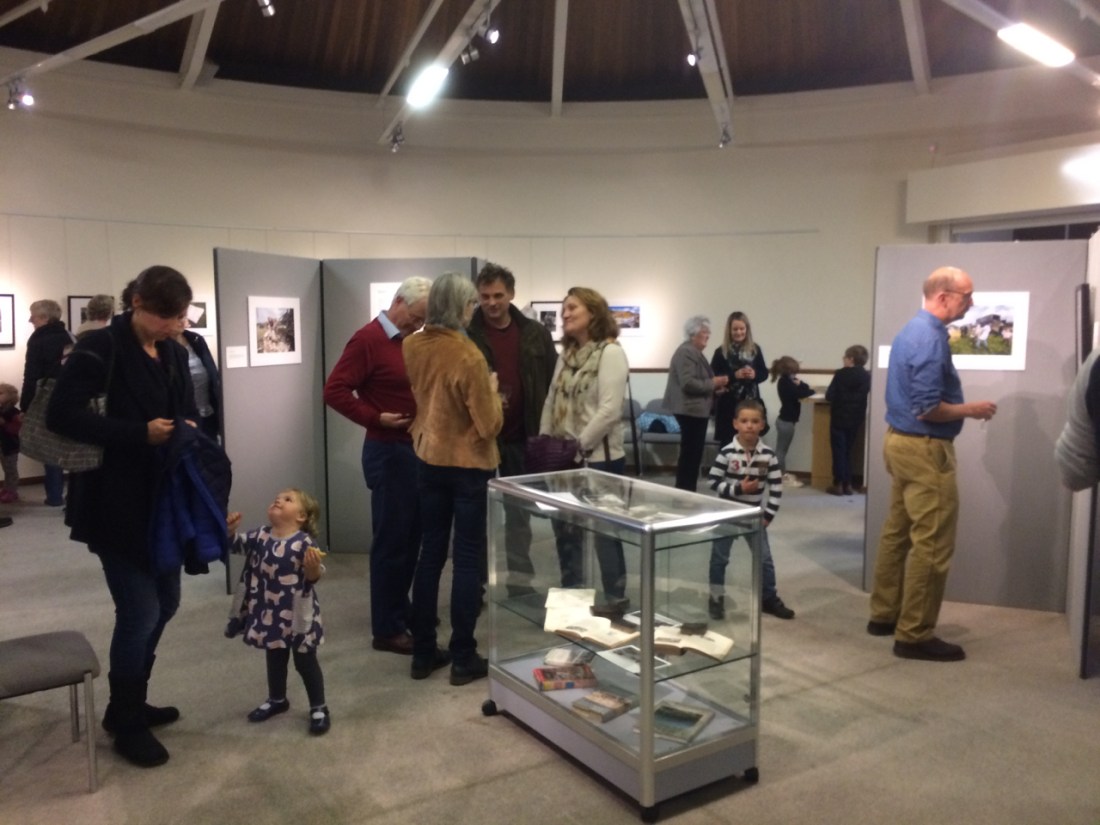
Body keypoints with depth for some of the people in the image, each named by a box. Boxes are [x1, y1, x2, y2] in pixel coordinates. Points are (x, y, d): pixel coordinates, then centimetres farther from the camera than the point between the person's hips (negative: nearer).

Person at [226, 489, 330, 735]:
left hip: (297, 614, -5)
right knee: (274, 659, 24)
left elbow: (312, 578, -15)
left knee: (305, 662, 7)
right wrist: (230, 529, -12)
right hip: (270, 614, 6)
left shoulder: (304, 542, -18)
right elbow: (237, 544, 7)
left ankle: (319, 708, 22)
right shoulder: (261, 535, -2)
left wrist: (314, 568, -37)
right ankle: (277, 699, 45)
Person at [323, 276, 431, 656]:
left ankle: (401, 611, 28)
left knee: (410, 537, 15)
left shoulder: (411, 340, 12)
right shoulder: (368, 340, -12)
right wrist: (376, 418, -19)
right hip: (388, 451, -8)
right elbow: (334, 390, -16)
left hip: (416, 448, 8)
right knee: (391, 540, -2)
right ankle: (386, 629, 8)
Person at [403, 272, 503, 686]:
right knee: (468, 559, 4)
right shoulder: (468, 355, -21)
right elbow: (488, 424, -17)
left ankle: (423, 652, 21)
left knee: (430, 553, 13)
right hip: (469, 464, -6)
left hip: (429, 459, 6)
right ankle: (463, 658, 12)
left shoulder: (412, 347, -1)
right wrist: (492, 389, -2)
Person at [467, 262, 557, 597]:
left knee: (520, 511, 13)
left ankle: (520, 578, 24)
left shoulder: (535, 334, 3)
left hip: (522, 438, 3)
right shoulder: (466, 335, -6)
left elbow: (553, 383, 6)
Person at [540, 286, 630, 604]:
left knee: (605, 533, 4)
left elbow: (610, 411, -20)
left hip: (598, 459, -8)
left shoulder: (610, 352, -12)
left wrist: (578, 445, -18)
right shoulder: (567, 355, 12)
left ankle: (616, 602, 18)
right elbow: (551, 402, 13)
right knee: (565, 532, 15)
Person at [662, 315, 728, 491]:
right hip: (690, 410, -11)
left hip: (696, 409, 11)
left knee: (693, 453, 12)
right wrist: (713, 383, -15)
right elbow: (688, 383, -24)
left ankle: (686, 491, 17)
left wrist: (714, 386, 12)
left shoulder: (694, 352, 19)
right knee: (690, 453, -9)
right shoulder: (686, 352, -15)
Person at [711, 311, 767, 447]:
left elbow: (764, 373, 11)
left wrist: (754, 374, -11)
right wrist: (734, 375, -18)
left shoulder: (755, 349, 7)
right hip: (728, 404, -2)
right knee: (728, 441, 0)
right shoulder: (721, 352, -2)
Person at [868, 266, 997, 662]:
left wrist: (962, 405, 12)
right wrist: (971, 409, -9)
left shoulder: (913, 329, 12)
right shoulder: (930, 338, -20)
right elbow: (927, 408, -24)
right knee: (931, 545, -4)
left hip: (902, 440, 11)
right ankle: (914, 635, 2)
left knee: (898, 533, 16)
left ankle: (885, 614, 25)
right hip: (924, 449, -11)